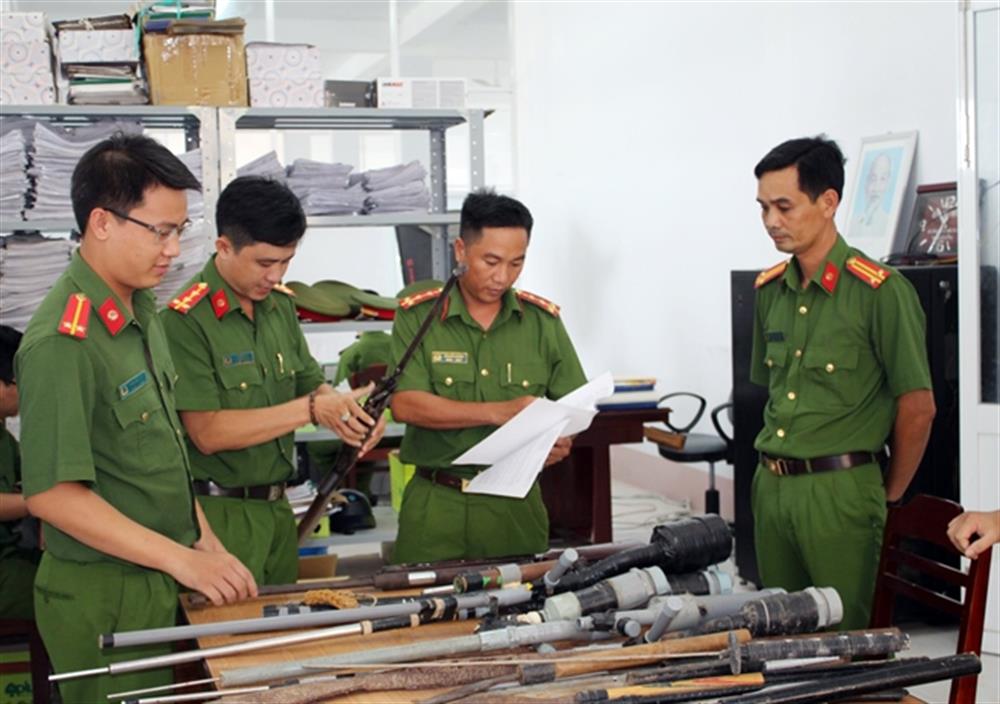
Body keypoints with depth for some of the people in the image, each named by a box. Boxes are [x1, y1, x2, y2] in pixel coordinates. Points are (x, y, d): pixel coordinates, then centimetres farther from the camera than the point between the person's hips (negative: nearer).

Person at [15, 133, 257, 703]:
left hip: (158, 581, 8)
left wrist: (205, 541, 8)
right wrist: (182, 560, -21)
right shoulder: (62, 342, -22)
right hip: (104, 597, -8)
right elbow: (53, 493, -23)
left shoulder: (141, 309, 6)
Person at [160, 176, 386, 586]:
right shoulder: (186, 320, -16)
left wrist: (347, 408, -11)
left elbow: (310, 382, 12)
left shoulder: (280, 306, 7)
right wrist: (311, 410, -23)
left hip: (276, 507, 7)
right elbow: (207, 433, -21)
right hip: (220, 513, -7)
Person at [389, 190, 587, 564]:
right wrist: (498, 412, -21)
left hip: (515, 504, 2)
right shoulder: (417, 316, -2)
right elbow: (404, 404, -12)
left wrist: (561, 441, -17)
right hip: (436, 505, -1)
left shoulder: (543, 320, 5)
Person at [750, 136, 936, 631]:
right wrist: (779, 465, 14)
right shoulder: (770, 289, 9)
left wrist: (889, 497, -1)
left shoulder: (880, 292, -12)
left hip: (840, 493, -7)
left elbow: (917, 407, -9)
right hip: (771, 485, 7)